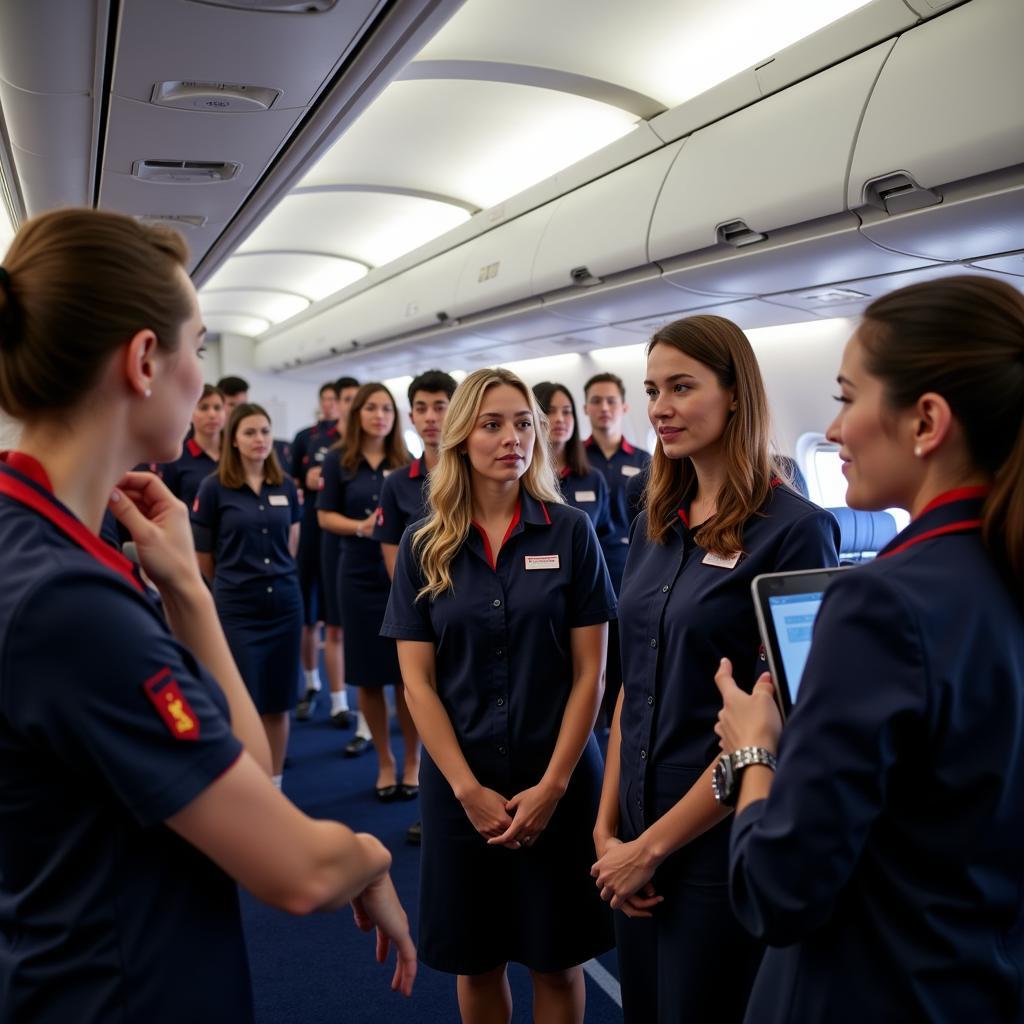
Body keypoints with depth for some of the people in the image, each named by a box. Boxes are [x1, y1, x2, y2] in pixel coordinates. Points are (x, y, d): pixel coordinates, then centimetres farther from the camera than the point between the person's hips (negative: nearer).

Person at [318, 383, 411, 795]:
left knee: (410, 673, 1)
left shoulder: (406, 463, 4)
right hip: (360, 576, 0)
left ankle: (413, 759, 17)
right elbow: (325, 517, 2)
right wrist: (361, 526, -16)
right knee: (369, 676, 7)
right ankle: (385, 762, 23)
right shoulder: (338, 460, 2)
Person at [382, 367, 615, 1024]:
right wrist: (468, 788, -10)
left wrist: (552, 784, -11)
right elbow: (417, 682, -3)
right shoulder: (423, 547, -1)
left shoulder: (571, 532, -4)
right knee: (476, 960, 14)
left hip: (558, 777, -1)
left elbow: (589, 671, -5)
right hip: (459, 780, 1)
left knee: (557, 959, 12)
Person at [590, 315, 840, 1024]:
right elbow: (635, 687, 9)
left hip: (723, 840, -6)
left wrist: (652, 845, -12)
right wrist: (607, 826, 2)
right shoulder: (656, 525, 6)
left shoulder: (795, 530, -14)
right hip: (637, 840, 6)